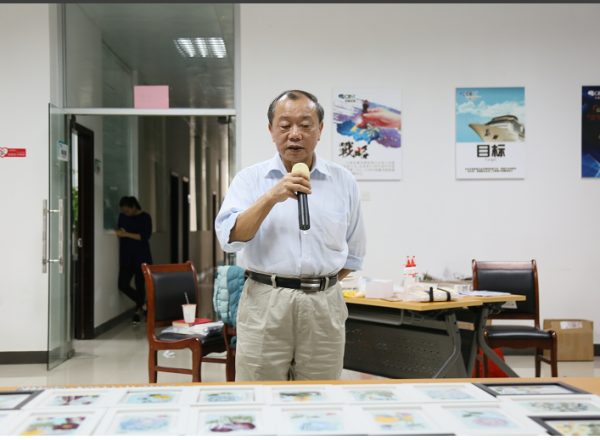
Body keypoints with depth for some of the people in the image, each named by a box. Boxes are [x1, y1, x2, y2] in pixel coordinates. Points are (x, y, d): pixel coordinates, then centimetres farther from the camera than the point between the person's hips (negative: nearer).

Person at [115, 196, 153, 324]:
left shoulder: (145, 217, -5)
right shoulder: (122, 216, 9)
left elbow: (145, 236, -13)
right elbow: (120, 230, 16)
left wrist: (126, 234, -19)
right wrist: (118, 232, -9)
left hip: (141, 257, -4)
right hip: (126, 257, 4)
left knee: (140, 284, 0)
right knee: (123, 285, -5)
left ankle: (138, 311, 16)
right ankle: (143, 304, 12)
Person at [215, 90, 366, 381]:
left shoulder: (344, 182, 10)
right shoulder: (249, 179, 4)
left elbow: (353, 253, 18)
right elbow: (230, 237, -11)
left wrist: (320, 283, 11)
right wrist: (271, 197, -19)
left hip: (324, 307, 2)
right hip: (264, 304, -1)